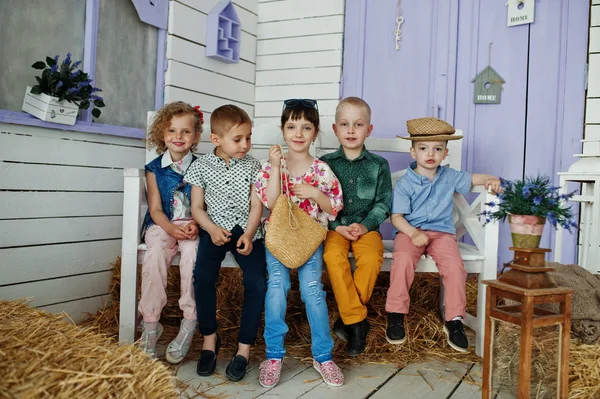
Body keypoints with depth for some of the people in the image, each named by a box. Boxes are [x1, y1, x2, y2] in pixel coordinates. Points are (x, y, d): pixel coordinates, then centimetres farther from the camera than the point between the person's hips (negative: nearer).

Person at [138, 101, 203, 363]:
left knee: (191, 251, -34)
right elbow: (155, 209, 1)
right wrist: (171, 228, -18)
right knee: (155, 254, -31)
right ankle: (150, 324, -22)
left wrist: (195, 225, -20)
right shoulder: (154, 169, 7)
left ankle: (189, 323, -26)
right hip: (162, 225, 1)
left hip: (192, 225, -1)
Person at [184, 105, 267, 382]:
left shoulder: (252, 165, 6)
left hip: (246, 231, 1)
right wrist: (212, 229, -13)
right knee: (203, 276, -26)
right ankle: (209, 338, -2)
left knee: (257, 281, -21)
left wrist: (248, 235, -13)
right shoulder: (202, 166, 5)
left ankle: (244, 348, -5)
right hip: (214, 230, 0)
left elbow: (256, 206, 3)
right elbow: (197, 207, 5)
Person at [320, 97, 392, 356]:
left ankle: (348, 316, -13)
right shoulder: (325, 163, 6)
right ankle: (357, 320, -19)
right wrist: (337, 226, -12)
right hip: (334, 227, 0)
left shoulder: (378, 165, 7)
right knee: (333, 257, -31)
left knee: (372, 257, -31)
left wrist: (365, 225, -12)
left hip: (367, 227, 0)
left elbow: (384, 203, 4)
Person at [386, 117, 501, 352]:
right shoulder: (404, 183, -1)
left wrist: (490, 180, 3)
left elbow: (472, 179, 26)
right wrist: (413, 233, -23)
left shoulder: (450, 177, 12)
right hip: (411, 231, -3)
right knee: (403, 259, -33)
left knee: (455, 265, -25)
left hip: (442, 232, 3)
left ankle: (454, 320, -9)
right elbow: (396, 216, -6)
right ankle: (396, 315, -18)